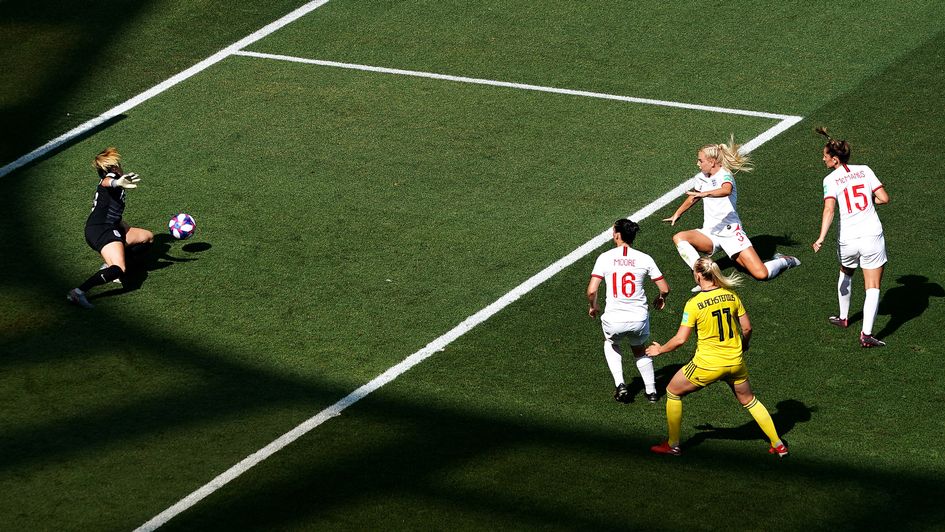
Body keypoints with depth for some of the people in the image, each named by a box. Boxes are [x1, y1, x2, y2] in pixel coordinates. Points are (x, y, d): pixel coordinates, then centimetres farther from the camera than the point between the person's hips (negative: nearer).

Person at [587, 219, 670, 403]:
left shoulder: (605, 258, -3)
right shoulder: (644, 259, 0)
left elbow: (592, 290, -9)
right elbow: (664, 288, 3)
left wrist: (593, 306, 13)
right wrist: (661, 299, 26)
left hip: (613, 319, -1)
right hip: (639, 318, 1)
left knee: (611, 344, 33)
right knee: (640, 351, 31)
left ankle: (620, 385, 19)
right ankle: (651, 391, 33)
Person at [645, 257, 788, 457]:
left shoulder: (694, 304, -17)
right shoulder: (731, 296, -4)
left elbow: (680, 339, -14)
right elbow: (747, 327, 4)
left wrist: (660, 350, 4)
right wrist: (743, 346, 25)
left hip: (708, 365, -5)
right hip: (735, 362, 5)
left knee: (673, 392, 18)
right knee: (749, 399, 25)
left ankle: (673, 445, 22)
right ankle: (778, 445, 27)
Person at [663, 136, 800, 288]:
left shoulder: (724, 175, -13)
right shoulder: (701, 177, 9)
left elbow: (726, 190, -39)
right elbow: (693, 197, 32)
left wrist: (704, 194, -53)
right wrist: (676, 214, 37)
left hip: (731, 233, -6)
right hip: (710, 233, 6)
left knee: (761, 274, -16)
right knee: (679, 238, -24)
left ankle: (782, 261, 20)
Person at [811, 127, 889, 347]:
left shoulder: (830, 180, -5)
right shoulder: (864, 170, 2)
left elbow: (829, 209, -19)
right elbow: (884, 198, 0)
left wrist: (821, 238, -27)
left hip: (847, 240, 0)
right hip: (872, 236, 0)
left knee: (845, 273, 30)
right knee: (873, 287, 1)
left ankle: (843, 317, 45)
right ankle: (866, 333, -10)